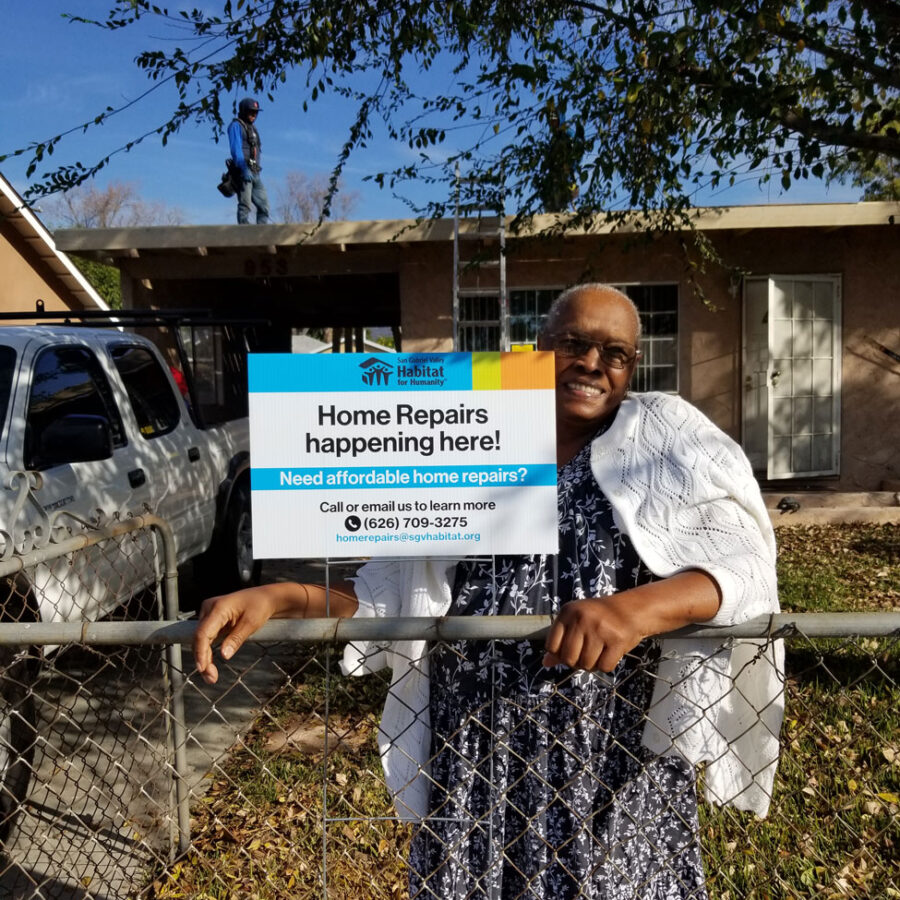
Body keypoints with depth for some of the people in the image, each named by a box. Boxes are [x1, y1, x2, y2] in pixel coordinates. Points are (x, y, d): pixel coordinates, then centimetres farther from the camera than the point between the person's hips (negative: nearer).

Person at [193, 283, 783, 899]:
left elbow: (740, 563, -13)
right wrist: (279, 599, -13)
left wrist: (634, 608, -31)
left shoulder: (668, 436, 0)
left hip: (619, 769, -1)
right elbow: (387, 597, 3)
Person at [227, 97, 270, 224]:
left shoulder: (252, 128, 25)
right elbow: (236, 149, -12)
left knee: (264, 206, 2)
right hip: (243, 171, -8)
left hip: (255, 172, 8)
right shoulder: (236, 126, 0)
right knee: (245, 205, -13)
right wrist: (244, 170, -23)